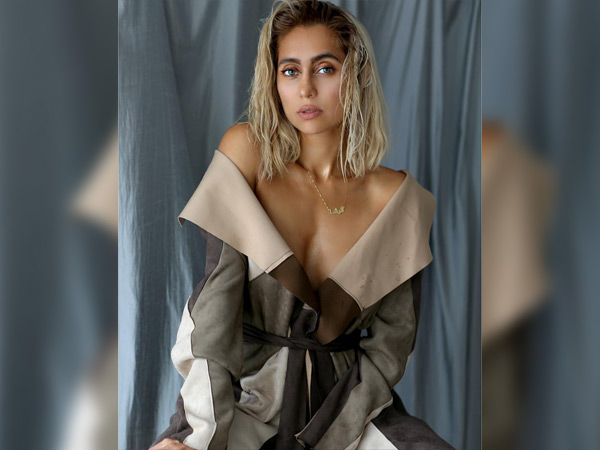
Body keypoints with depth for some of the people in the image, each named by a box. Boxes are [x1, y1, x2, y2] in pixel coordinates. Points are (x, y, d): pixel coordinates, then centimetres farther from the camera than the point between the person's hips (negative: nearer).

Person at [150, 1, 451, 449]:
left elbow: (392, 339, -1)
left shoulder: (395, 195, -2)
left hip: (344, 395, 2)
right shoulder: (246, 151, -5)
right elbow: (219, 289, -13)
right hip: (245, 390, -1)